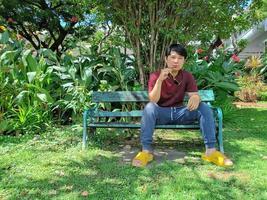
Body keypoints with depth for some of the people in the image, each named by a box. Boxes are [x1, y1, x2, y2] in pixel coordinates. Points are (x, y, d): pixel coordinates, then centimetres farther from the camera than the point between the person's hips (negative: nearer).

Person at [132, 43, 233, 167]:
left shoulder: (188, 77, 0)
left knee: (204, 108, -20)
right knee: (149, 107, -35)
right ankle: (146, 151, -33)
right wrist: (160, 80, -35)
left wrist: (195, 98, -35)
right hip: (161, 112, -3)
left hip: (180, 112, 3)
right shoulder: (155, 76, -10)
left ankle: (210, 151, -20)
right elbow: (153, 101, -21)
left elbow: (194, 95, -8)